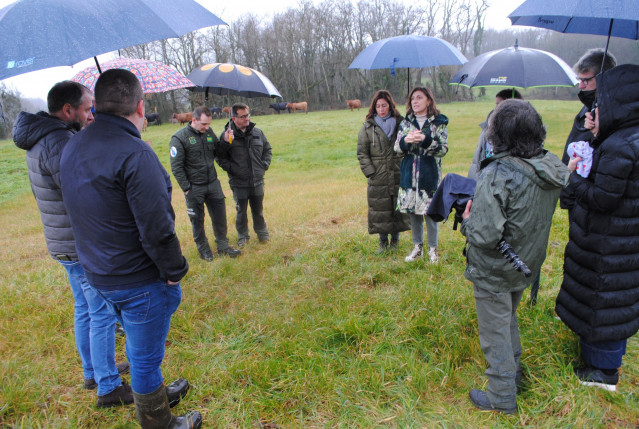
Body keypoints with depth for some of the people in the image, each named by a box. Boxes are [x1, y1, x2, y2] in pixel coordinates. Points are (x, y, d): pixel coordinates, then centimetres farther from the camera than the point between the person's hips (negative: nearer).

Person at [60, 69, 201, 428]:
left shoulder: (72, 148, 4)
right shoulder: (134, 153, -25)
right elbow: (156, 227, -25)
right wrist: (174, 270, -14)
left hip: (99, 275, 9)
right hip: (140, 281, -9)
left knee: (139, 344, 28)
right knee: (146, 355, 10)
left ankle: (153, 394, 51)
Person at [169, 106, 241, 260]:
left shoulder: (209, 132, 5)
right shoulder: (180, 138, -11)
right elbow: (176, 166, -10)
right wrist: (186, 188, -11)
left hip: (213, 184, 5)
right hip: (194, 188, -5)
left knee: (220, 215, 10)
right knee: (197, 220, 8)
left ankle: (222, 246, 26)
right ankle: (203, 249, 25)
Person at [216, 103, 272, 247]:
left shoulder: (257, 132, 4)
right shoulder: (227, 135, -7)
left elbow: (267, 149, 16)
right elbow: (220, 158, -4)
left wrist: (265, 164, 5)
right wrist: (231, 168, -15)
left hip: (257, 181, 3)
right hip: (239, 183, -2)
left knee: (258, 210, 14)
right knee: (241, 211, 9)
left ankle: (262, 233, 34)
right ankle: (243, 237, 29)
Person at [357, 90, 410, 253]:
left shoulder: (401, 123, 4)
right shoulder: (368, 127, 2)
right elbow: (362, 153, 3)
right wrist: (370, 172, -5)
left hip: (399, 176, 1)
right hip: (378, 179, -1)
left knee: (398, 208, 8)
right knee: (380, 210, 4)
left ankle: (395, 240, 26)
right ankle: (383, 242, 21)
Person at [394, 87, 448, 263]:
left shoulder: (438, 122, -1)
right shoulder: (405, 123, 9)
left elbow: (444, 149, -7)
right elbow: (397, 148, 6)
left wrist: (425, 140, -22)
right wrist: (406, 140, -16)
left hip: (430, 174, -3)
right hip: (409, 174, 3)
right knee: (412, 211, 9)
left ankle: (432, 248, 17)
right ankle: (418, 247, 25)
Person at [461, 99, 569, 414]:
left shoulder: (498, 175, -31)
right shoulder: (554, 169, -6)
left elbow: (485, 236, -32)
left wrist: (467, 220, -14)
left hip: (495, 272, -7)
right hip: (527, 264, 8)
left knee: (495, 332, 12)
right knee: (509, 319, 29)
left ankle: (502, 397, 29)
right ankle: (513, 370, 49)